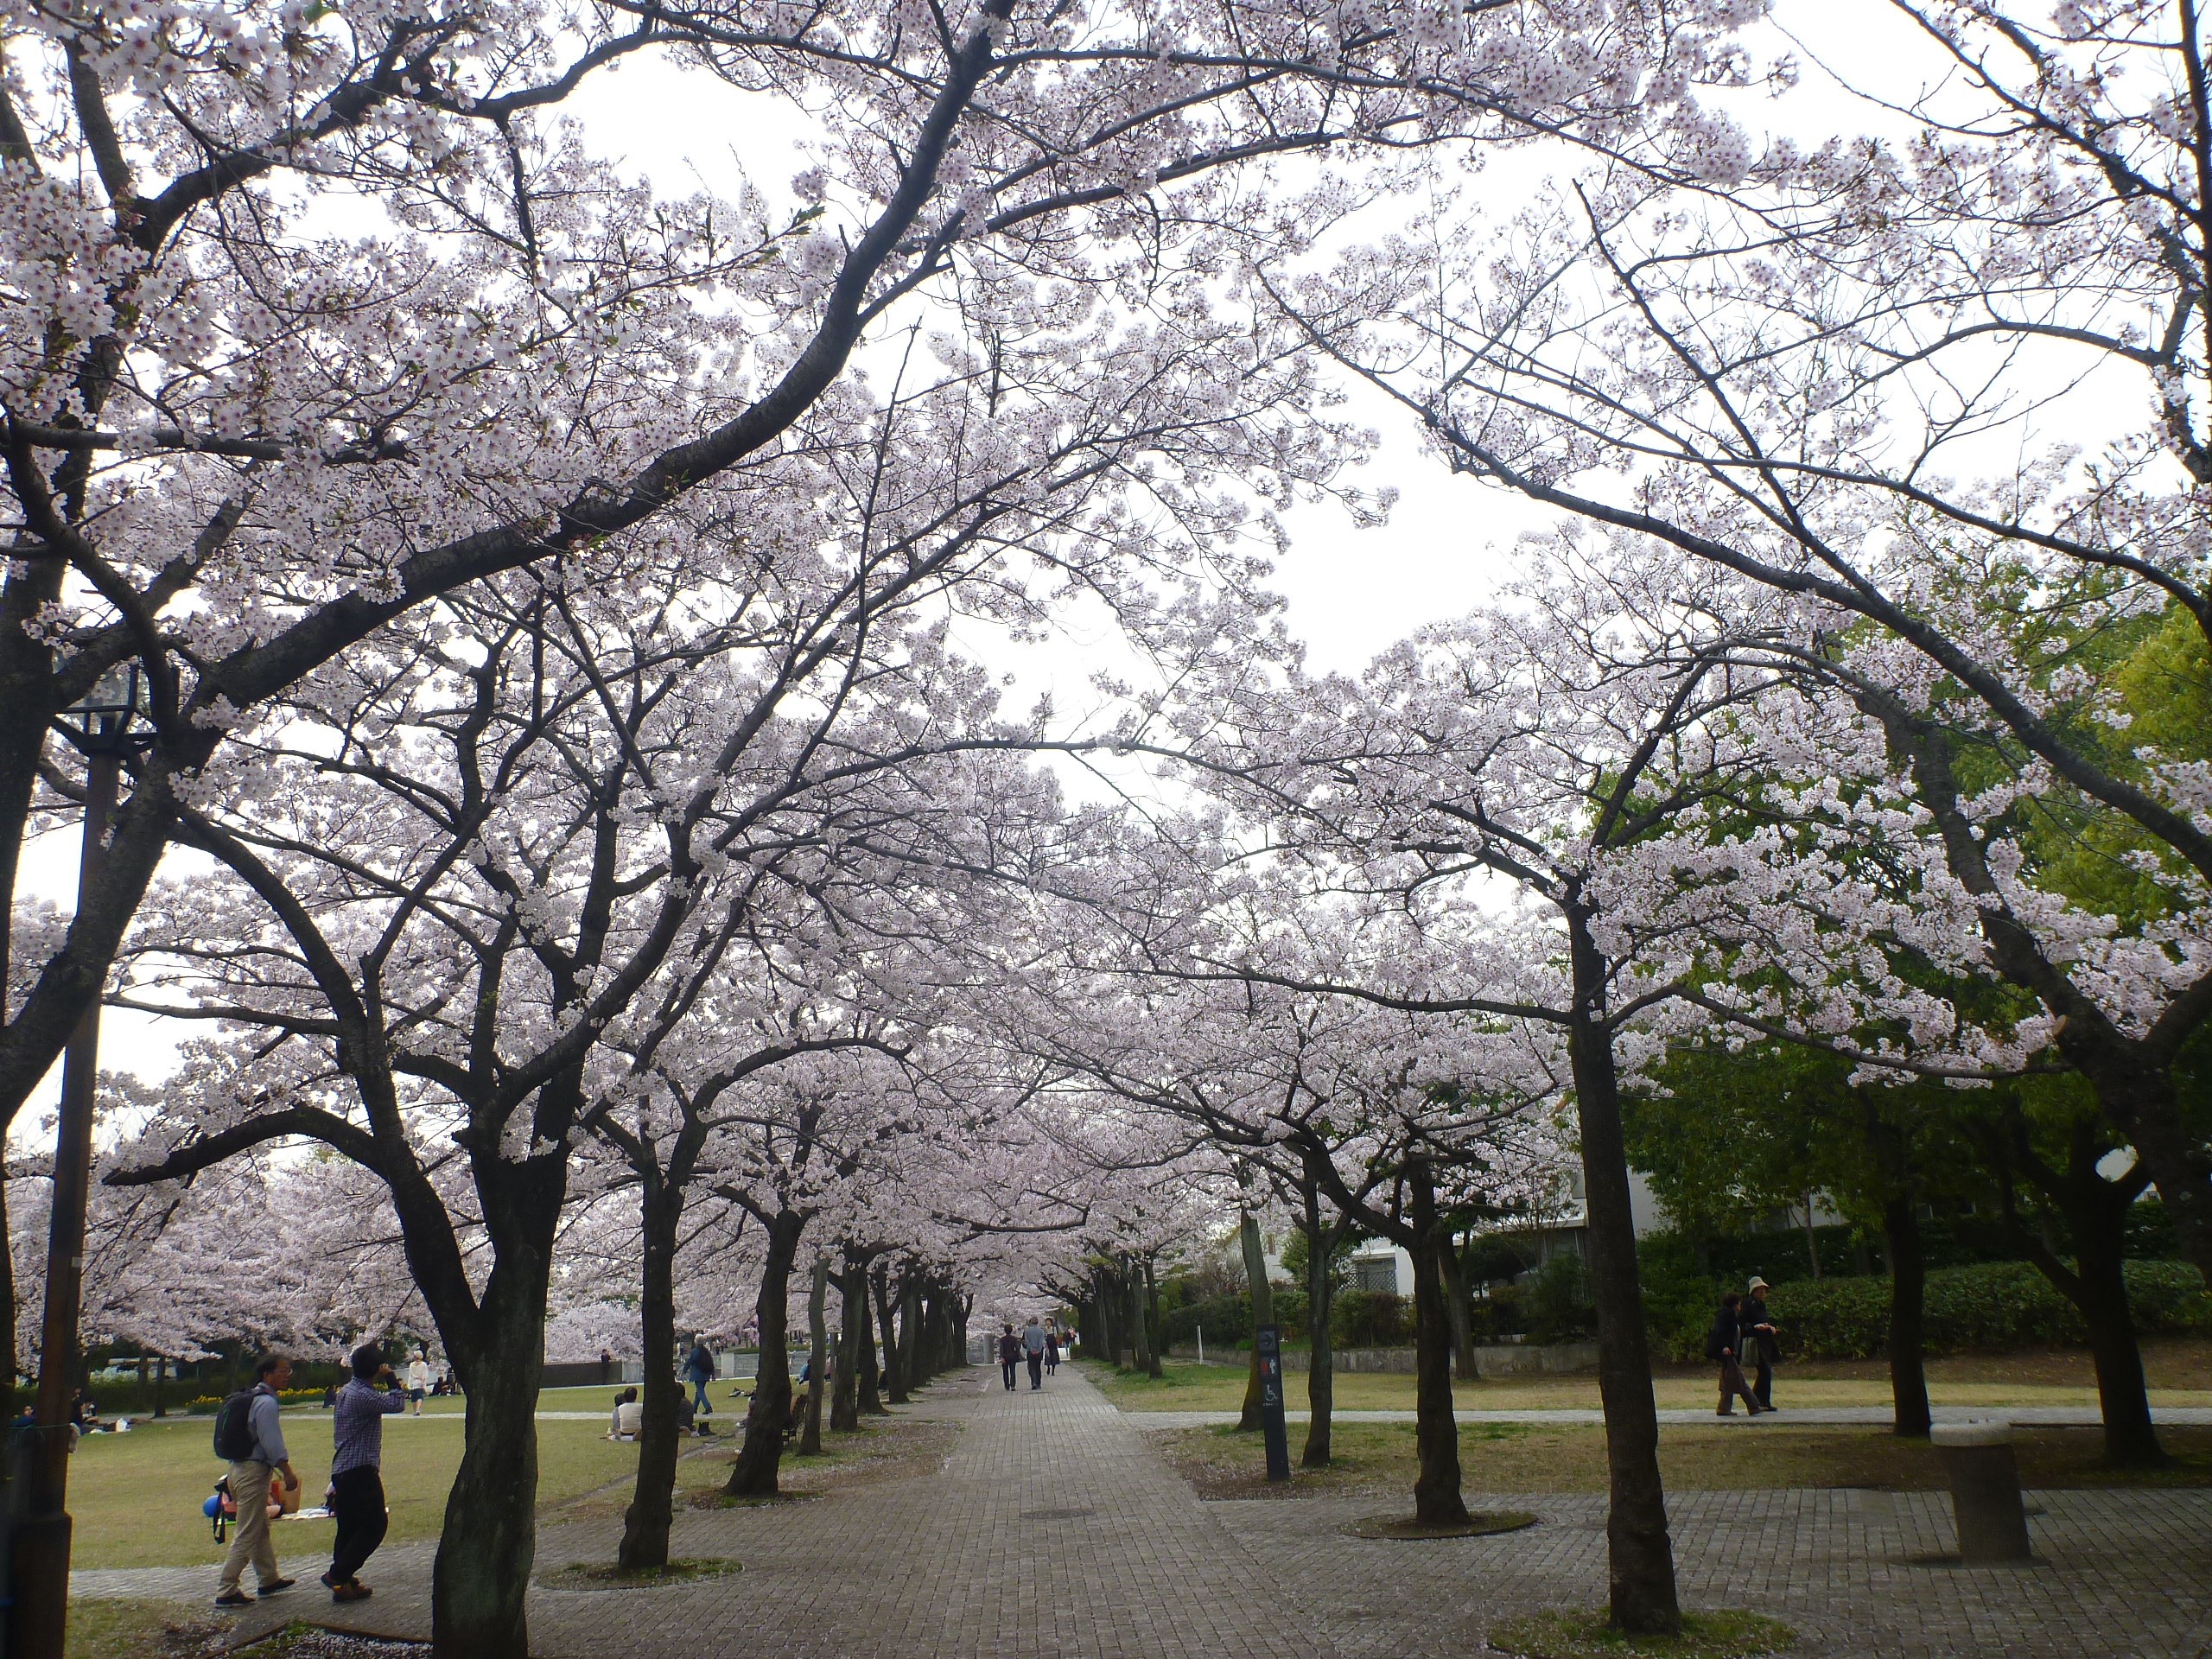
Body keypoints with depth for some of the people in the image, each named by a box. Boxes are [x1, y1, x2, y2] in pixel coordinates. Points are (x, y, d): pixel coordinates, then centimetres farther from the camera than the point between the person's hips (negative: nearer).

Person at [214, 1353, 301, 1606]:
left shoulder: (253, 1399, 15)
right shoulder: (267, 1403, -16)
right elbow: (273, 1444, -21)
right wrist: (288, 1473, -17)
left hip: (240, 1468, 10)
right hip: (254, 1472, -10)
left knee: (261, 1529, 20)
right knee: (247, 1535, -5)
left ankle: (268, 1579, 30)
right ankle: (226, 1591, -3)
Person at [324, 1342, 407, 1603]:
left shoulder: (345, 1391, 13)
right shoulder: (364, 1396, -18)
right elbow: (397, 1404, -19)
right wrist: (389, 1378, -10)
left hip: (341, 1471, 10)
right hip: (361, 1471, -10)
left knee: (348, 1527, 13)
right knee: (374, 1525, -5)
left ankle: (343, 1580, 16)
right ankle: (338, 1575, -7)